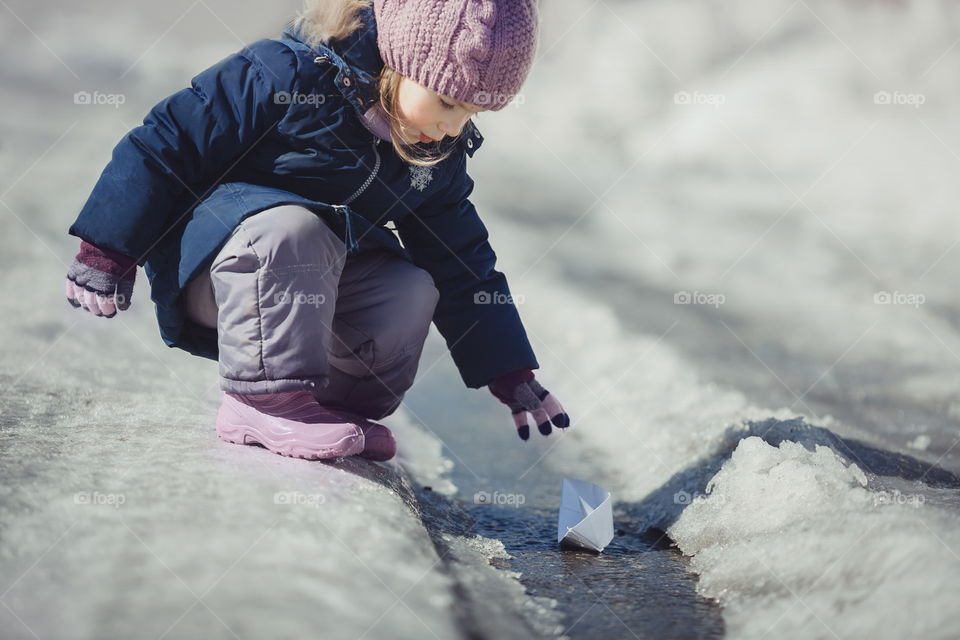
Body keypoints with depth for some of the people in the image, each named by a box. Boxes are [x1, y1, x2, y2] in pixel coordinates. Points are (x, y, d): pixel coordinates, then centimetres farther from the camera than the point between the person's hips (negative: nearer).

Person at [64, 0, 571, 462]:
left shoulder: (439, 158, -2)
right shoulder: (285, 74, -22)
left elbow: (462, 264, 6)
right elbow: (165, 143, -17)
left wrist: (511, 374, 2)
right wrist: (108, 253, -16)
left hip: (325, 282, 6)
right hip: (211, 266, -6)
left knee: (412, 292, -20)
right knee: (293, 228, -36)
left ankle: (338, 404, -4)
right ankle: (269, 397, -28)